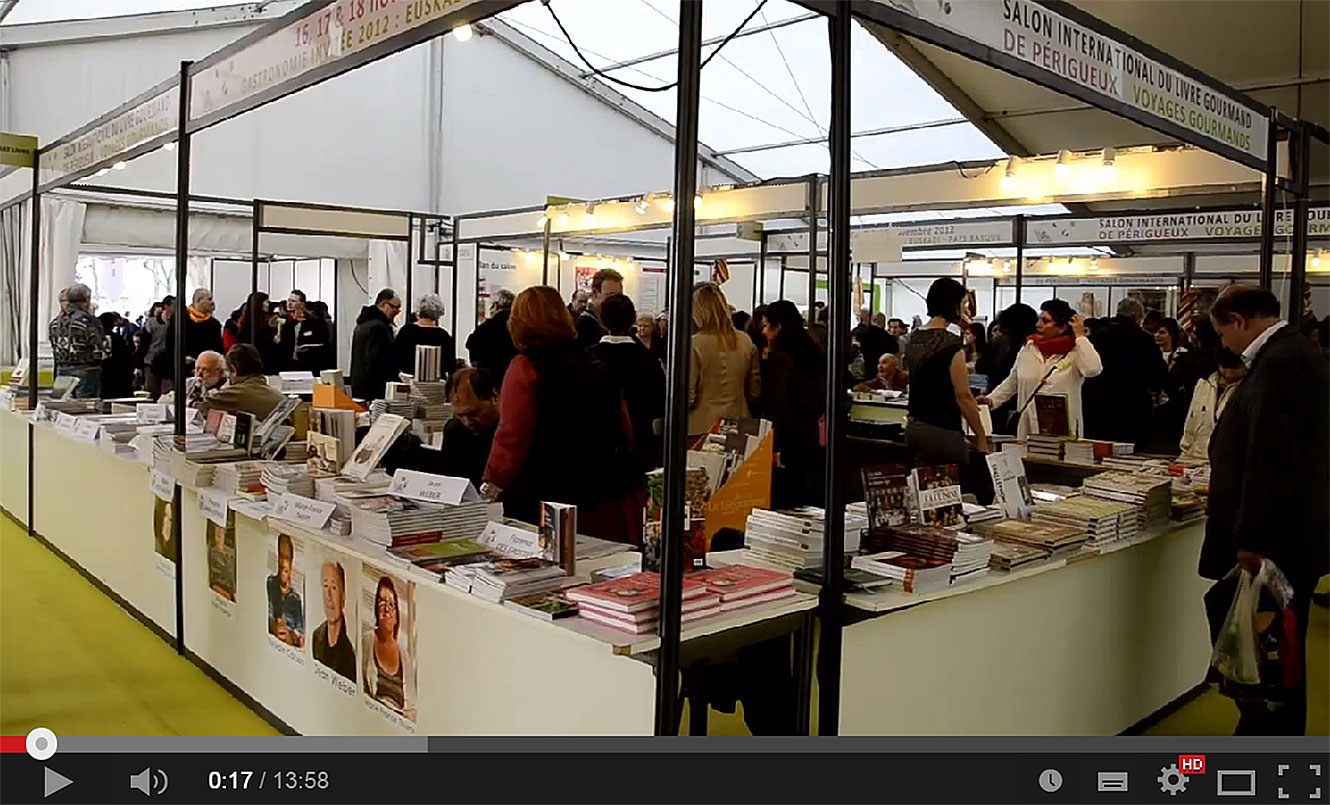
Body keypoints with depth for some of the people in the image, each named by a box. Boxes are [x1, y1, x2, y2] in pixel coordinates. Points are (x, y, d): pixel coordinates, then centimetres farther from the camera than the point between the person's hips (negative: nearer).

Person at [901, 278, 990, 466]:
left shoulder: (914, 339, 8)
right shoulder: (951, 345, -16)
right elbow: (963, 396, -16)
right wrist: (981, 437, -9)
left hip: (914, 427, 8)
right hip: (942, 431, -8)